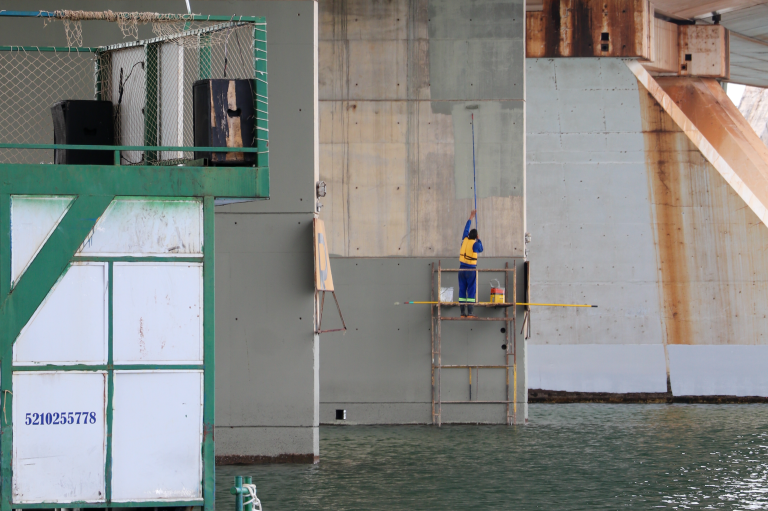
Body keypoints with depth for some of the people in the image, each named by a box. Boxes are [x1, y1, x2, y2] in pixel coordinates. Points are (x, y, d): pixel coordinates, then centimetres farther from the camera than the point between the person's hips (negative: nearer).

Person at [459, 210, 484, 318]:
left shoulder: (464, 240, 5)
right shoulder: (475, 243, -9)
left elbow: (466, 229, 22)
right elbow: (481, 249, 12)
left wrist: (471, 218, 32)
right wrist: (479, 239, 21)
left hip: (462, 269, 5)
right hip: (471, 269, -5)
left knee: (462, 290, 5)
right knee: (471, 291, -3)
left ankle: (463, 312, 3)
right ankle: (470, 312, -8)